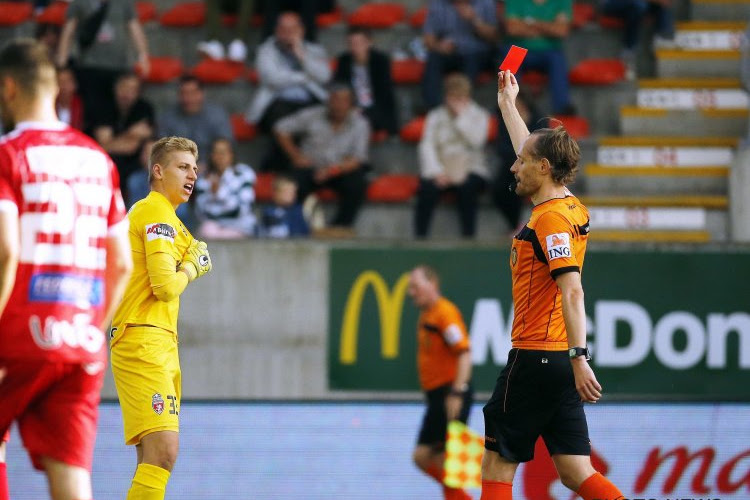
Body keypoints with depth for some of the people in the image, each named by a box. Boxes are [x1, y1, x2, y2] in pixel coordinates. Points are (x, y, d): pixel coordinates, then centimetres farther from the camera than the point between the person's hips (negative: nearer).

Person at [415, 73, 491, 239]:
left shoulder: (479, 115, 10)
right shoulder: (435, 116, 11)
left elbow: (476, 140, -10)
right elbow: (427, 146, -3)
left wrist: (462, 115, -9)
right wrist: (437, 172, -19)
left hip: (471, 169, -1)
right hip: (441, 167, 1)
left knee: (466, 187, -35)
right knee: (428, 188, -32)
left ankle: (468, 236, -33)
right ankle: (419, 236, -31)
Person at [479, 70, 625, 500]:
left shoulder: (551, 218, -14)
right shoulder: (572, 208, 13)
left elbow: (572, 291, -23)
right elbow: (537, 155, 32)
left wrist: (579, 357, -30)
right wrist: (508, 105, 42)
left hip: (535, 357, -9)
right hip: (564, 360, 9)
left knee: (498, 464, 2)